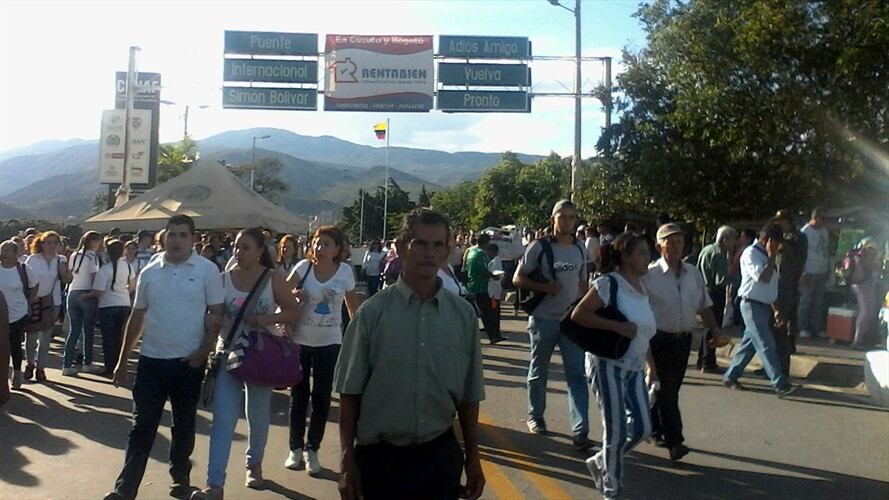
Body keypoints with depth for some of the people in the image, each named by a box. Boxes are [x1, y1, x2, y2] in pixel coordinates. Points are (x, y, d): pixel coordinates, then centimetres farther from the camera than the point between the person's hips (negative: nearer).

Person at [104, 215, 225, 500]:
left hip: (188, 361, -2)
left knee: (184, 425, 13)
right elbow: (137, 317, 10)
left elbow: (217, 315, -4)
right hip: (151, 359, 2)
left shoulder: (207, 270, -6)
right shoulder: (149, 273, 4)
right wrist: (122, 360, 11)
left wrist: (204, 351, -14)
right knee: (142, 426, 5)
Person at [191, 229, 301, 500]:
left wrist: (266, 319, -21)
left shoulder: (274, 279, -5)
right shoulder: (223, 279, -1)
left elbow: (294, 312, -5)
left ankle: (254, 464, 37)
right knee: (222, 419, -6)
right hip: (228, 354, 1)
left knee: (258, 416, 13)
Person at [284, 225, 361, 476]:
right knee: (299, 395, 10)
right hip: (300, 340, 0)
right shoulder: (304, 266, -9)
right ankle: (296, 448, 24)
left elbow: (352, 303, 8)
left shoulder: (345, 271, -5)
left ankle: (312, 450, 20)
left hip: (330, 342, 1)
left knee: (322, 398, 6)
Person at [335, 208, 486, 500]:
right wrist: (347, 461, -3)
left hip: (440, 456, 2)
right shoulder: (373, 312, -8)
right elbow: (350, 393, -3)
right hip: (380, 457, -1)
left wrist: (473, 458, 10)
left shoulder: (463, 315, -1)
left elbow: (469, 396, 6)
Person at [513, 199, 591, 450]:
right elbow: (518, 279, -6)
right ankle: (535, 416, 31)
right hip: (543, 319, -3)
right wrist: (545, 287, -19)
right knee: (539, 371, 11)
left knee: (577, 374, -5)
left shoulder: (580, 250, 7)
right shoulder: (539, 247, -8)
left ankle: (580, 431, -6)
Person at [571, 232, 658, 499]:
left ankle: (601, 463, 29)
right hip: (608, 364, -8)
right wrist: (617, 326, -25)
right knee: (616, 431, -2)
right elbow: (578, 314, -20)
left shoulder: (642, 287, 10)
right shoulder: (608, 283, -14)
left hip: (635, 367, 8)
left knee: (641, 427, 7)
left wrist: (652, 366, 19)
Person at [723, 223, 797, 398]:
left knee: (750, 343, 11)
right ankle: (780, 384, -10)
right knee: (766, 345, -10)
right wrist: (772, 256, -15)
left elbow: (772, 283, 19)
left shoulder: (767, 255, 15)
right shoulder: (751, 254, -13)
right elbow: (763, 277, -24)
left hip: (764, 305, 9)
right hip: (752, 304, -9)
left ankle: (730, 376, 19)